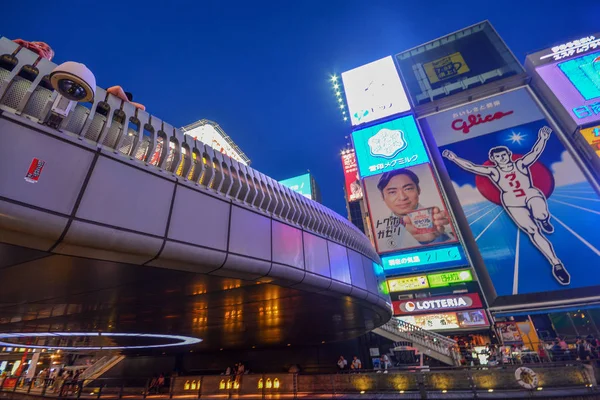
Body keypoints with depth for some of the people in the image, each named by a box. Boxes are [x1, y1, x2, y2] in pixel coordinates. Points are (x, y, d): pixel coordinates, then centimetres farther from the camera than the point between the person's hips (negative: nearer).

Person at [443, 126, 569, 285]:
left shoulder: (520, 164, 12)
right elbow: (471, 167, 0)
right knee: (533, 232, -12)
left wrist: (542, 138, -17)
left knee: (541, 216, -32)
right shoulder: (493, 171, 8)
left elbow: (535, 152, 0)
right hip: (512, 203, -1)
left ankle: (544, 221, 9)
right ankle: (556, 264, -4)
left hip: (532, 195, 1)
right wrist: (454, 158, -9)